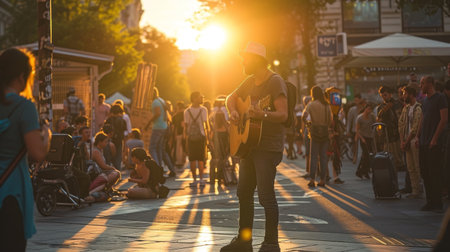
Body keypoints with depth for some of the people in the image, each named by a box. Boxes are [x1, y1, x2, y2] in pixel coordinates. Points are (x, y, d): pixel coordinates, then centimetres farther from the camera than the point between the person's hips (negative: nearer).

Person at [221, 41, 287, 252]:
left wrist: (263, 115, -39)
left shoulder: (275, 81, -14)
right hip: (249, 144, 9)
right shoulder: (250, 81, 12)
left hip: (268, 147, -9)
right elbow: (231, 98, 24)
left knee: (265, 195, -10)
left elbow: (283, 115, -22)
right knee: (244, 193, 13)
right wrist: (233, 112, 2)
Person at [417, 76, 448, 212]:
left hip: (434, 144, -8)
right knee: (425, 173, 8)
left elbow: (444, 119, -13)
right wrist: (418, 136, 13)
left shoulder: (440, 98, -8)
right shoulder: (425, 100, 17)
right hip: (423, 143, 8)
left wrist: (435, 138, -17)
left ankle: (437, 203, -1)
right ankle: (430, 202, 14)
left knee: (435, 173, -6)